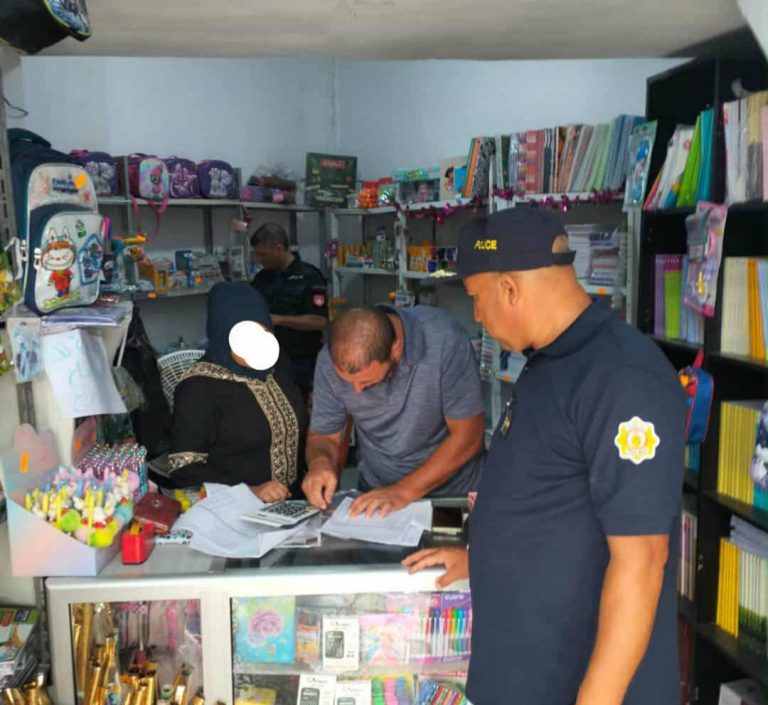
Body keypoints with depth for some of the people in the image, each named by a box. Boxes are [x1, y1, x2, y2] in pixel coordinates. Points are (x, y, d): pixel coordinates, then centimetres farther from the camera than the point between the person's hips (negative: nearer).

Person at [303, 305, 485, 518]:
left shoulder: (445, 341, -23)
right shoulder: (331, 361, -12)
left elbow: (467, 437, -17)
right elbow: (324, 436, 2)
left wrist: (404, 491, -22)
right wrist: (320, 461, -21)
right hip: (375, 494, 2)